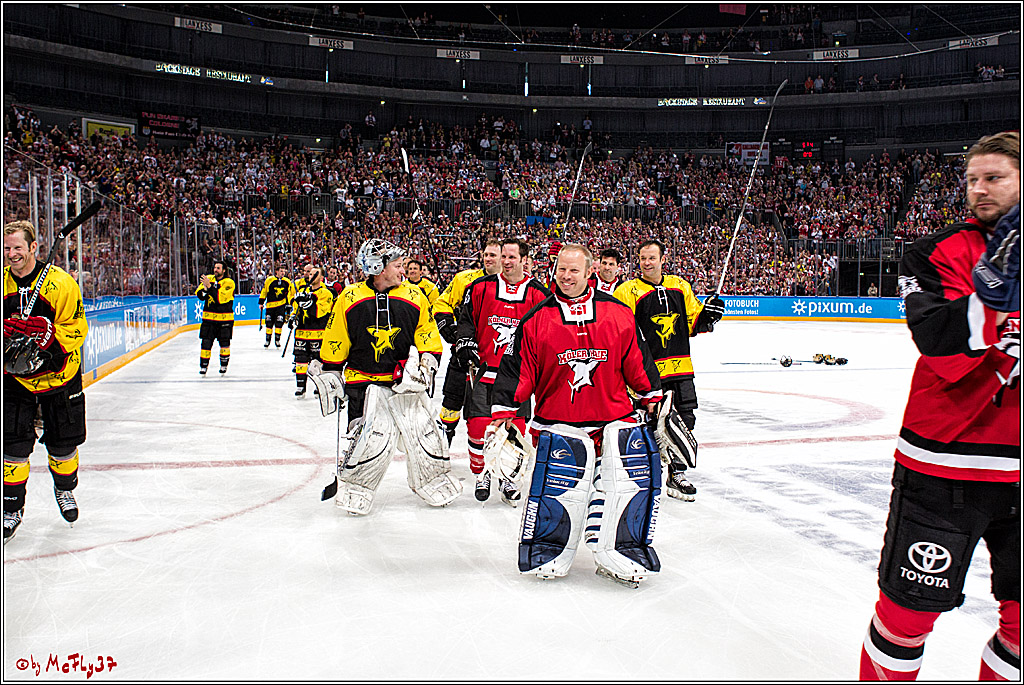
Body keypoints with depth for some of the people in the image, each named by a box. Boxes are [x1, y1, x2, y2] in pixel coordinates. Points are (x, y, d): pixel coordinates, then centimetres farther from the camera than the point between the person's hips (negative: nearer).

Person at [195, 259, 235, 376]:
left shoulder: (229, 282, -9)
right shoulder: (208, 278, 7)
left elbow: (220, 297, -22)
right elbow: (198, 293, 3)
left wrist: (209, 286, -28)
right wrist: (204, 289, -19)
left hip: (225, 318, -3)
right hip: (209, 317, 3)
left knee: (224, 342, 4)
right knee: (206, 342, 0)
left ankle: (224, 365, 21)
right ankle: (203, 366, 8)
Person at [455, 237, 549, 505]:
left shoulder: (538, 293, 2)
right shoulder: (481, 287, 3)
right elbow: (466, 319, 10)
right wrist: (465, 343, -5)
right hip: (484, 369, 0)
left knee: (515, 428, -1)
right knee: (478, 426, -6)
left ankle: (507, 479, 20)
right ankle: (481, 473, 18)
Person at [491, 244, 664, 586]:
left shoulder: (618, 313, 6)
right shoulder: (536, 319, 3)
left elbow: (637, 361, 14)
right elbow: (518, 369, 4)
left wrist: (653, 397, 17)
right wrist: (504, 409, 0)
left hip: (614, 414, 2)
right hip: (558, 420, -2)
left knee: (636, 464, -15)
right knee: (563, 479, -20)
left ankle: (614, 552, 0)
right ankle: (550, 547, 5)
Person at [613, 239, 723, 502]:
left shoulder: (680, 286, 11)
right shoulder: (627, 291, -4)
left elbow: (693, 323, 17)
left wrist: (707, 316, -3)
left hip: (679, 368, 5)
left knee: (684, 420, 9)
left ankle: (677, 474, 25)